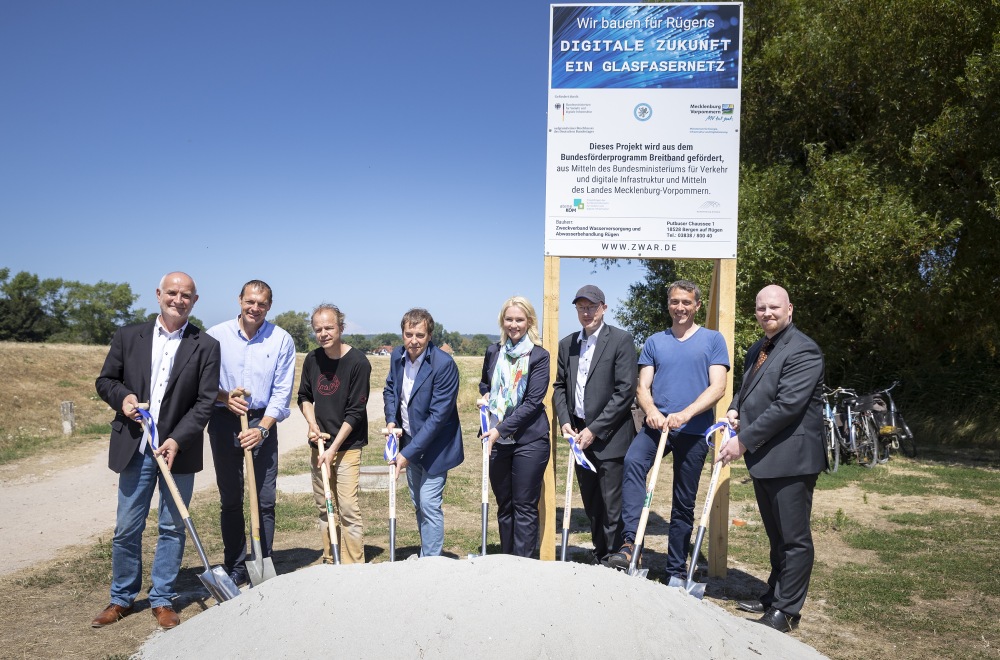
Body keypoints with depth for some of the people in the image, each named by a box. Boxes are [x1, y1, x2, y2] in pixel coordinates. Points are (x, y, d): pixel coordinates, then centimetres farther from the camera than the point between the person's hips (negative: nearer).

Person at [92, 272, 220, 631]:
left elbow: (206, 401, -5)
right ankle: (121, 598, 27)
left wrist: (178, 440, -15)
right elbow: (105, 380, 12)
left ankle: (162, 600, 21)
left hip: (178, 449, -1)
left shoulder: (205, 346, -2)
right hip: (135, 449, 1)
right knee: (127, 528, 9)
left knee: (172, 528, 8)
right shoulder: (128, 336, 5)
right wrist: (122, 397, -10)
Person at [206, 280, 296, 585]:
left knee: (265, 500, 0)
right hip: (224, 422, 1)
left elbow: (282, 391, -3)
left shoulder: (282, 340, -2)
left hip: (263, 423, 0)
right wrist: (224, 397, -16)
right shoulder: (216, 335, -2)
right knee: (230, 499, 8)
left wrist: (262, 429, -12)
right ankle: (235, 566, 20)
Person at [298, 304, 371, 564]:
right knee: (324, 506, 12)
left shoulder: (358, 362, -13)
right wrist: (312, 423, -1)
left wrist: (333, 449, -15)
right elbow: (304, 396, 18)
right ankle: (330, 562, 24)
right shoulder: (312, 360, 4)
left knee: (348, 508, -10)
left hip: (347, 446, -6)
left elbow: (355, 412, -14)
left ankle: (354, 567, -1)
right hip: (319, 445, 6)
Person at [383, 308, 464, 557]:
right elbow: (390, 389, 15)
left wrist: (408, 452, -25)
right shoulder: (397, 356, -4)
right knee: (418, 504, 17)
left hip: (434, 447, -7)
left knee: (429, 505, -6)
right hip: (410, 442, 7)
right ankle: (426, 554, 33)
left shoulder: (444, 364, -25)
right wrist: (391, 420, -4)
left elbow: (438, 415, -25)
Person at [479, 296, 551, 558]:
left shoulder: (539, 356, -6)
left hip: (529, 440, -4)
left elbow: (533, 401, -12)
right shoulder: (493, 352, 8)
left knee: (525, 506, 1)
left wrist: (501, 429, -18)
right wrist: (485, 395, 2)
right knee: (504, 505, 14)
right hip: (497, 440, 5)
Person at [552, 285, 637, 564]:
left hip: (609, 437, -6)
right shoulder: (567, 344, 11)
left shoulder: (621, 340, -7)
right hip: (580, 436, 6)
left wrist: (594, 430, -14)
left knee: (613, 507, -3)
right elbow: (559, 386, 16)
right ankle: (599, 555, 28)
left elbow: (625, 391, -13)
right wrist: (565, 421, -1)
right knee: (592, 506, 15)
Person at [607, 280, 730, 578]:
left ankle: (676, 571, 20)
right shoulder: (654, 342, 12)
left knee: (684, 503, 7)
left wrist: (685, 414, -20)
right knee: (633, 461, -30)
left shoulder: (712, 340, 5)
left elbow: (717, 387, -5)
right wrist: (651, 411, -17)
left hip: (694, 430, -1)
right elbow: (643, 387, 6)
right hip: (656, 425, 1)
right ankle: (631, 542, -33)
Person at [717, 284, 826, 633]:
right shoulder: (757, 350, 14)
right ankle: (773, 597, 34)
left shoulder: (802, 350, -16)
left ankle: (786, 611, 13)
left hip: (790, 457, -9)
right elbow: (748, 390, 27)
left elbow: (787, 406, -23)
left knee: (794, 538, 3)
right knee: (776, 536, 21)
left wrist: (744, 440, -20)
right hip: (762, 457, 9)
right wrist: (735, 409, 3)